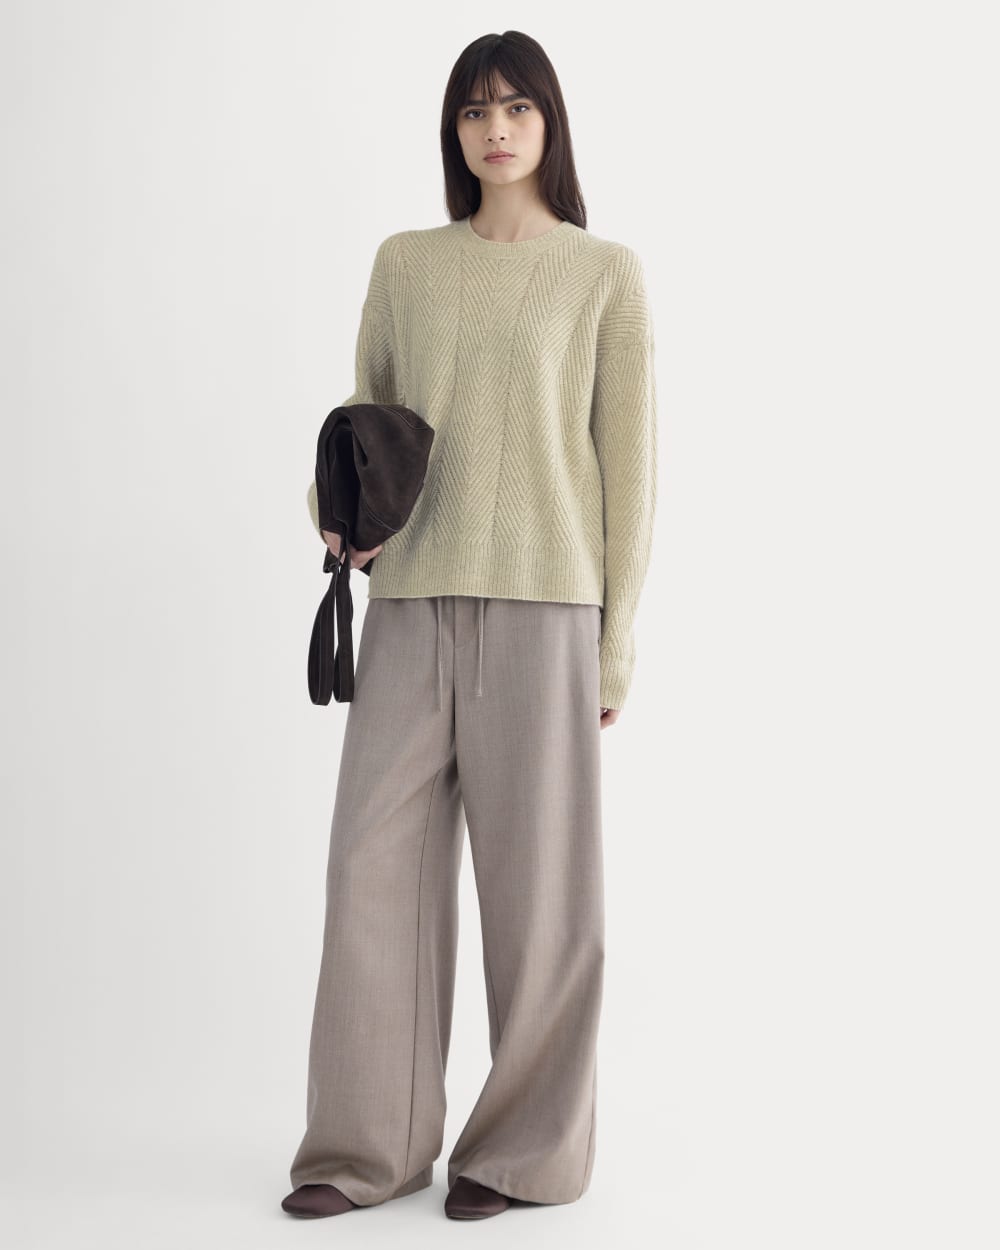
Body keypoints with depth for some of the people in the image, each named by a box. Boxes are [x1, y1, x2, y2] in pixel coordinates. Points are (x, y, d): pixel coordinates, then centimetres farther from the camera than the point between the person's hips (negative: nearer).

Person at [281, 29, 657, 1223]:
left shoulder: (605, 275, 4)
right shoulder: (404, 264, 13)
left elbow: (628, 464, 3)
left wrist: (616, 643, -1)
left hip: (543, 604, -3)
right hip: (410, 603, 3)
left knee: (536, 879, 2)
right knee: (375, 864, 1)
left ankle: (523, 1146, 18)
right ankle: (366, 1145, 15)